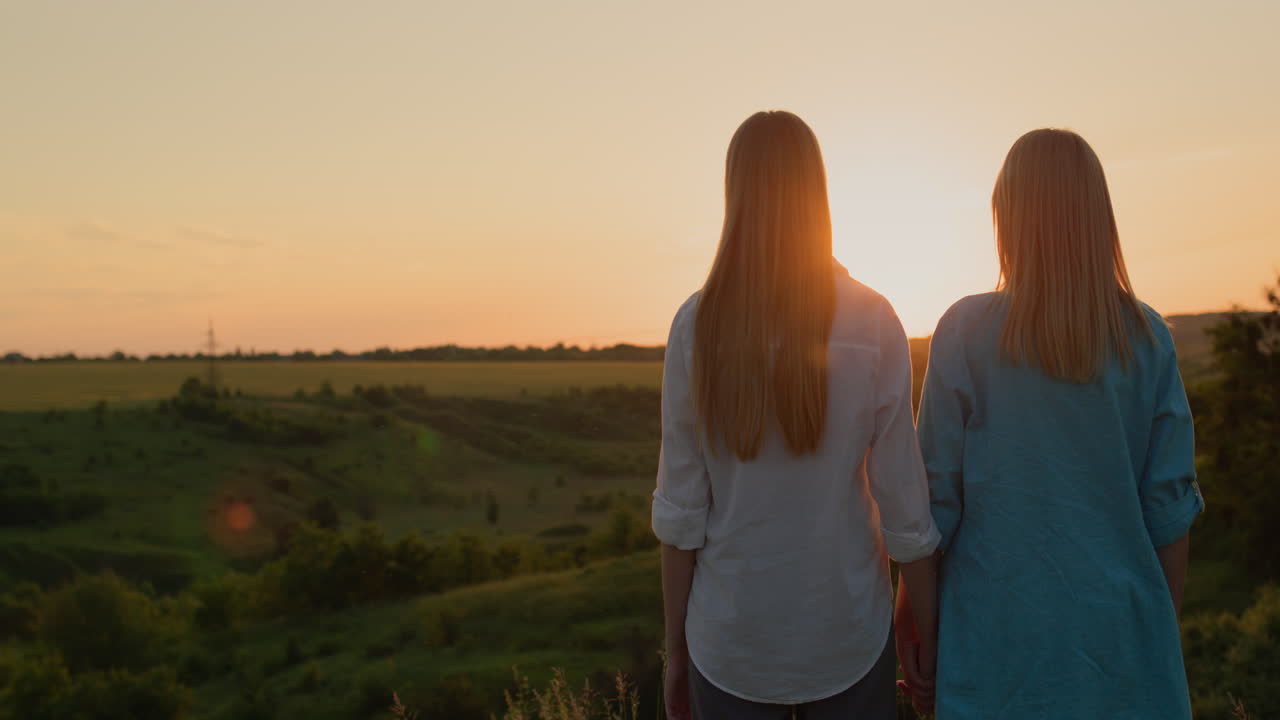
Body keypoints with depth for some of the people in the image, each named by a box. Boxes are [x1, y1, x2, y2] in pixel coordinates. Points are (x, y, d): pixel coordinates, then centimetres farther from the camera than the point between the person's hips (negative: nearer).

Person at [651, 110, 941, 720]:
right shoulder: (873, 324, -10)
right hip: (848, 639, 0)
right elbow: (904, 508, -8)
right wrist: (931, 641, 5)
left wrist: (676, 647, 5)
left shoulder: (697, 325, -10)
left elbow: (680, 513, -7)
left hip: (730, 641, 0)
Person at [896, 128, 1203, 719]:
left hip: (1001, 638, -2)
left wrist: (909, 625, 2)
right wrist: (1165, 635, 12)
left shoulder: (965, 332, -11)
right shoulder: (1147, 338, -4)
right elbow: (1170, 508, -1)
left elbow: (935, 499, -9)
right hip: (1121, 629, 2)